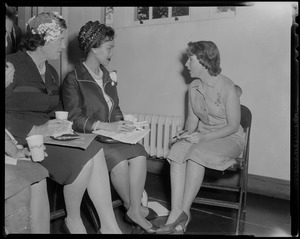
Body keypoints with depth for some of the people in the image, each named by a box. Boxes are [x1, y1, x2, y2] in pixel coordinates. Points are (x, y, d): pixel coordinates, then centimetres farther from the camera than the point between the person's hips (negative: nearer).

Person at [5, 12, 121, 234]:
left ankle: (109, 226, -15)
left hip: (48, 134, 7)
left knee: (94, 151, -19)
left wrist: (60, 123, 1)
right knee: (83, 158, -25)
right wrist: (37, 129, -22)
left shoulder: (51, 72, 17)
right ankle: (73, 219, 0)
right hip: (23, 140, -7)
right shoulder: (12, 65, -8)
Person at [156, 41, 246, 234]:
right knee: (177, 152, -26)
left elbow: (233, 126, -13)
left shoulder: (227, 87, -16)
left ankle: (184, 212, -21)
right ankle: (176, 213, -28)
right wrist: (188, 133, -10)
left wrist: (203, 137, -22)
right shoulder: (193, 87, 4)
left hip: (229, 138, -5)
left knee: (197, 154, -34)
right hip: (201, 137, 5)